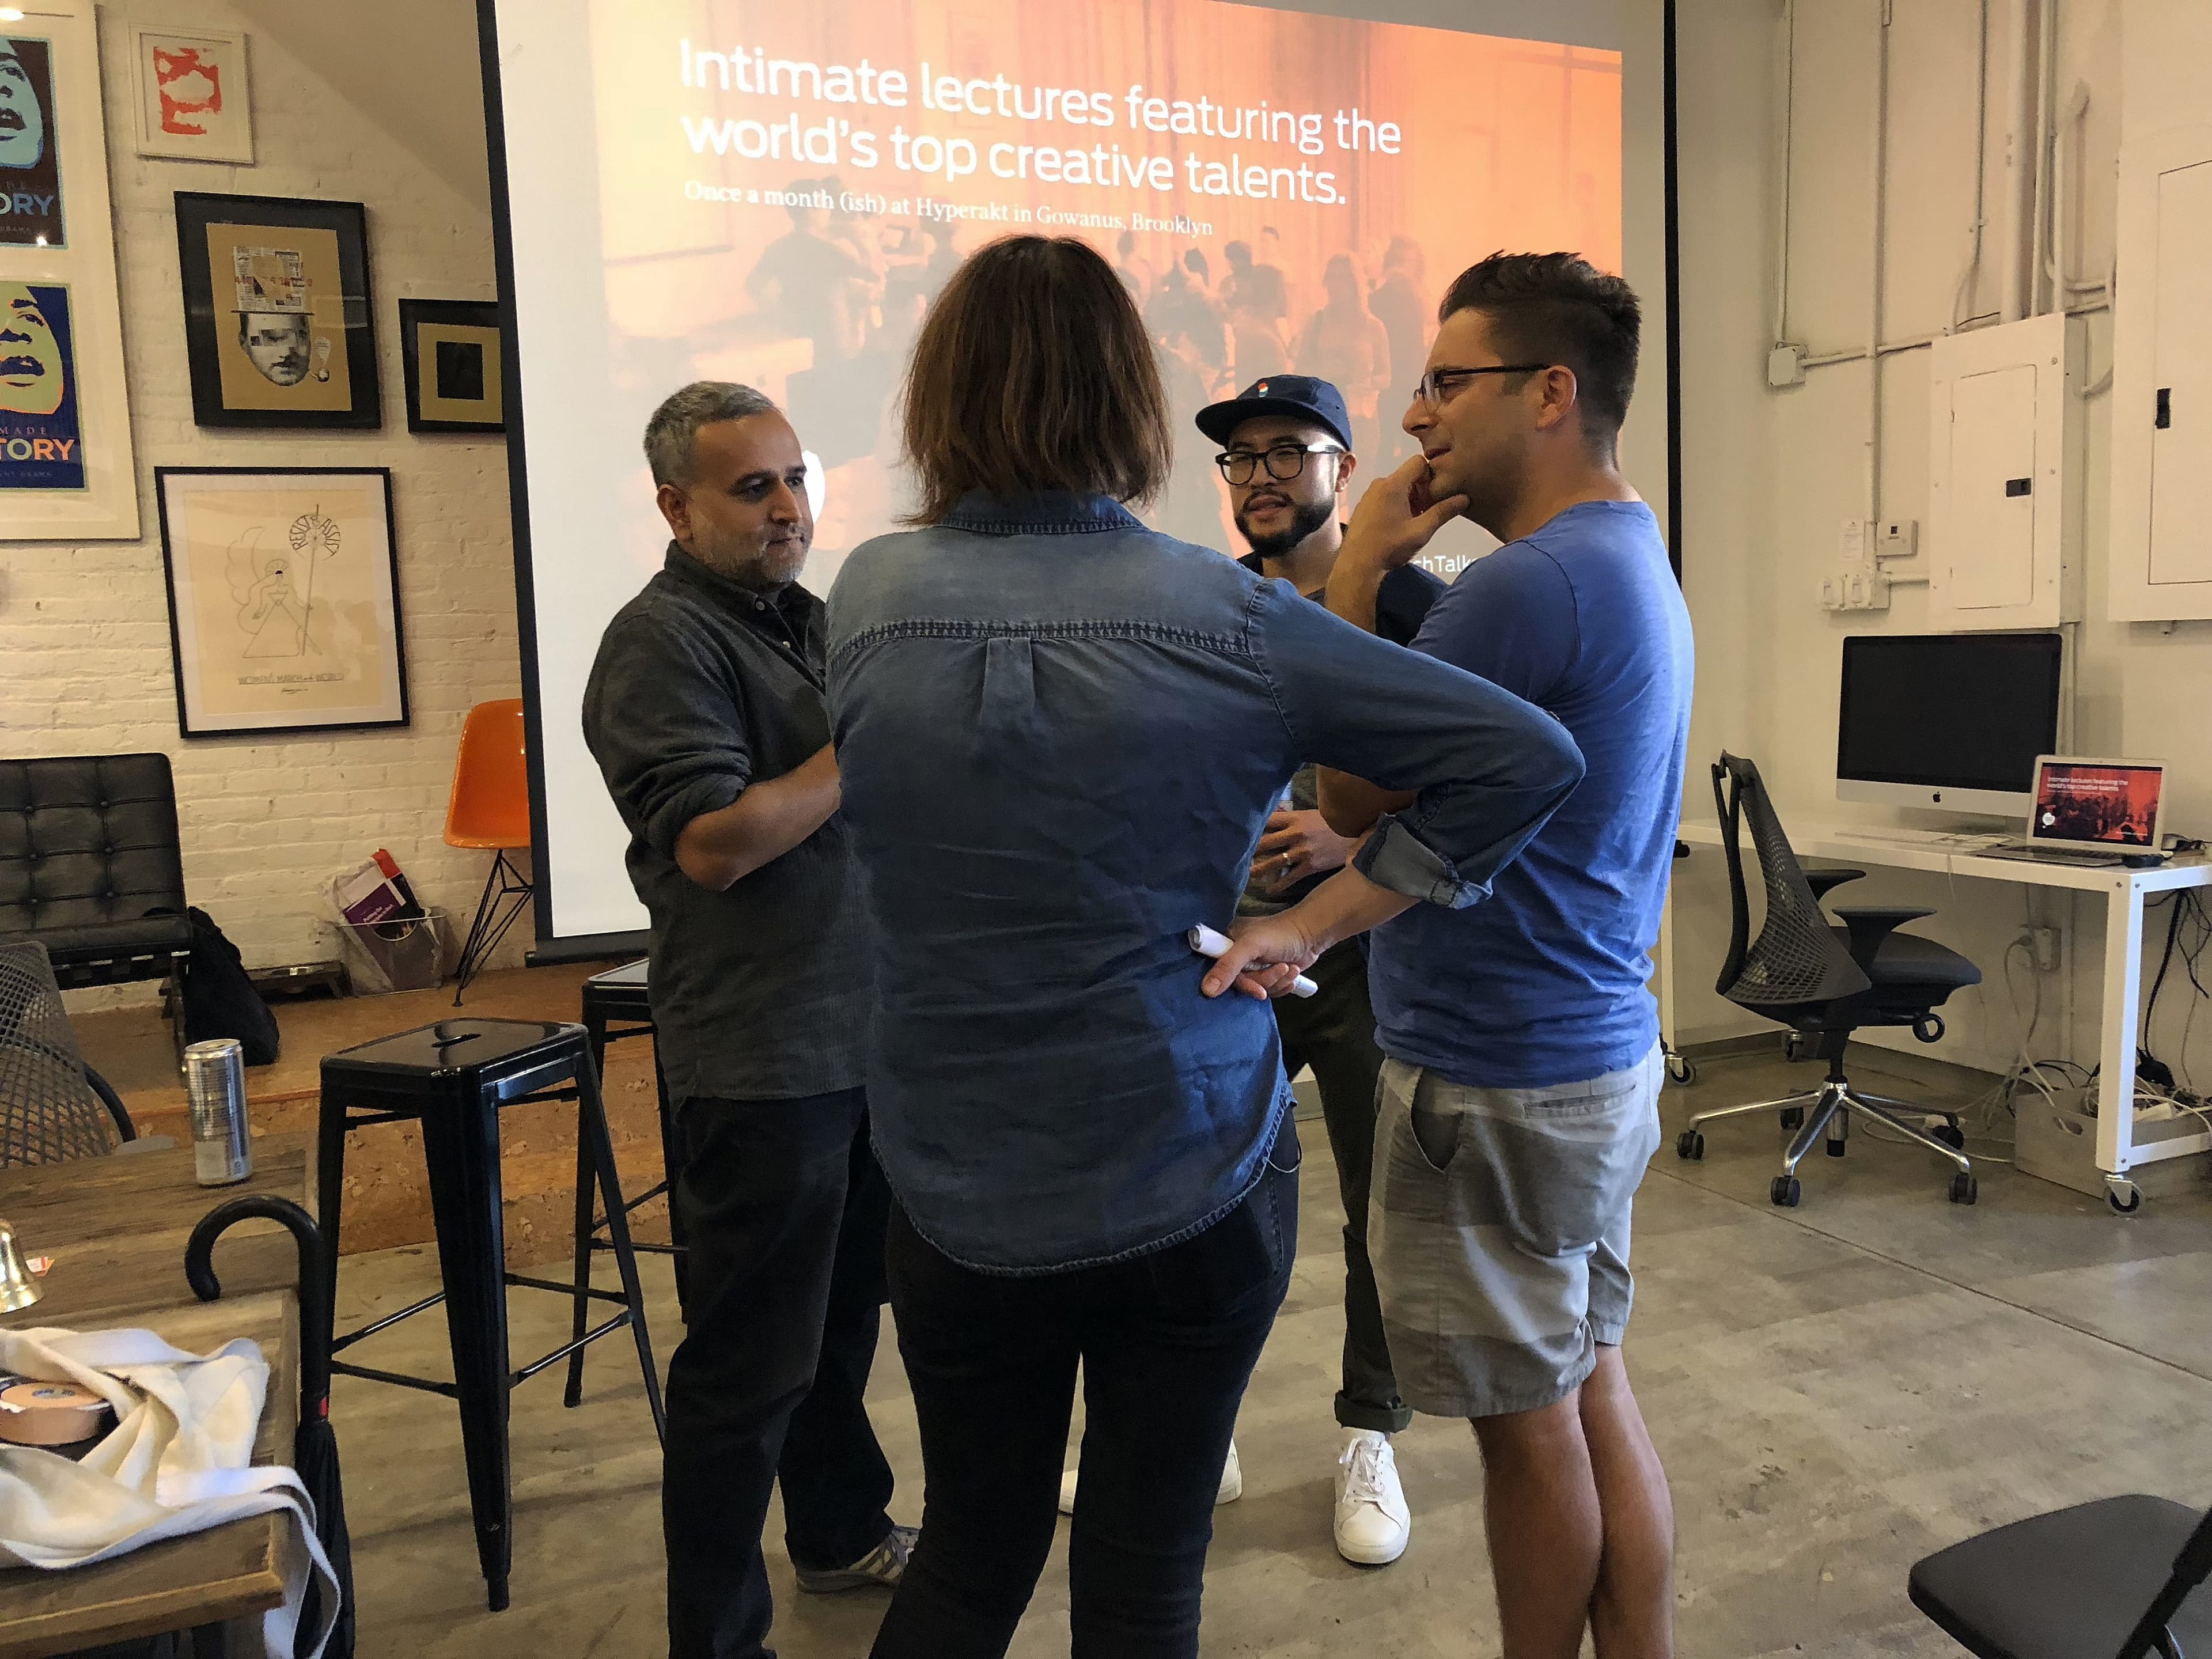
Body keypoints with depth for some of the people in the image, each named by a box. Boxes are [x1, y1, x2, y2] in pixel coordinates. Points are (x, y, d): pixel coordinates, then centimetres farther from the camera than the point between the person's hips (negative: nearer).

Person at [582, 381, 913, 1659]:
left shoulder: (813, 621, 13)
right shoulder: (664, 642, -13)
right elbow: (714, 843, -22)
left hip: (867, 1037, 9)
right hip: (765, 1060, -8)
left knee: (845, 1314, 23)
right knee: (752, 1362, 3)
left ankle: (842, 1530, 42)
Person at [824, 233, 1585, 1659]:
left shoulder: (869, 597, -6)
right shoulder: (1223, 614, -13)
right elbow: (1529, 757, -12)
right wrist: (1322, 922, -10)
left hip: (961, 1197, 2)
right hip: (1195, 1181, -2)